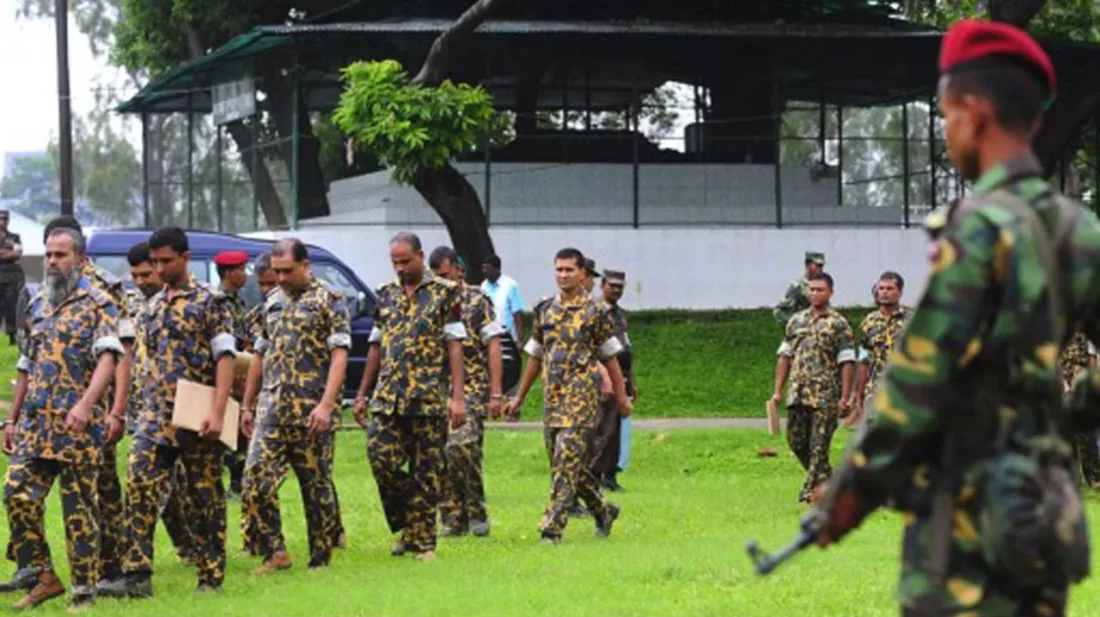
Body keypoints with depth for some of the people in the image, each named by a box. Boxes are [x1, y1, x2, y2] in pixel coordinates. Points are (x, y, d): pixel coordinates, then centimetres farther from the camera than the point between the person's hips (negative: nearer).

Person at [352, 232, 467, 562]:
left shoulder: (445, 293, 1)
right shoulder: (386, 295, 14)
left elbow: (454, 345, -3)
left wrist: (458, 396, -10)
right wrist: (362, 395, 16)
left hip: (429, 398, -4)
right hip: (387, 396, 4)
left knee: (426, 472, -1)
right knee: (381, 457, -10)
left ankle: (422, 540, 7)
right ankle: (408, 525, 8)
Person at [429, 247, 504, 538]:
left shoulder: (478, 300, 1)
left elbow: (493, 347, -2)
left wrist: (496, 393, -9)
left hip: (471, 387, -5)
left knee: (462, 445, -21)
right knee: (441, 455, 1)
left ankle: (476, 511, -8)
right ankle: (453, 519, 7)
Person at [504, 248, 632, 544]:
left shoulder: (596, 312, -1)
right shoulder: (545, 310, 12)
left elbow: (610, 358, 3)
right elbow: (535, 356, 20)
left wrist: (622, 398, 5)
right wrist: (520, 397, 21)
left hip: (582, 396, -6)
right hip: (552, 396, 6)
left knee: (566, 460, -14)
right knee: (565, 462, 10)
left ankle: (552, 528, -15)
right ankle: (603, 511, 29)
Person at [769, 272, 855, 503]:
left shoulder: (838, 324, -1)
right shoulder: (796, 321, 14)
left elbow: (846, 362, -5)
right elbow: (785, 356, 16)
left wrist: (845, 397, -11)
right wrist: (778, 390, 10)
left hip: (826, 396, -6)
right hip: (798, 393, 6)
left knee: (819, 446, -6)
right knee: (796, 440, 8)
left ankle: (812, 490, -3)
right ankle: (826, 479, 25)